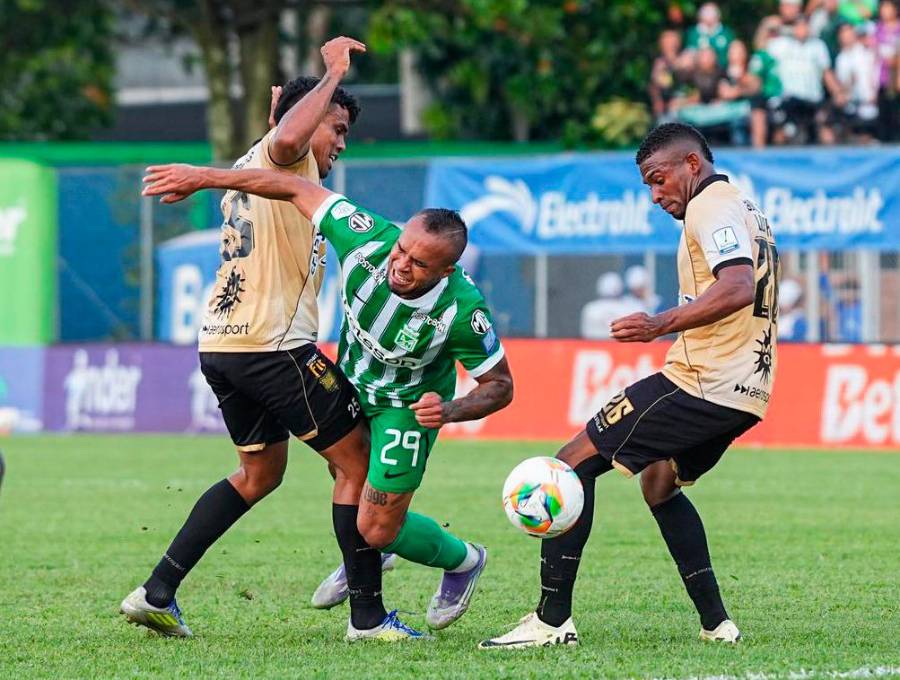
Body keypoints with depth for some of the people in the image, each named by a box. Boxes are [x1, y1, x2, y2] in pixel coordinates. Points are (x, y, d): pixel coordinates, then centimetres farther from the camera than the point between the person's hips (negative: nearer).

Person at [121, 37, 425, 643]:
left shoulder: (252, 166, 22)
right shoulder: (283, 155, -6)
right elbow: (288, 138, -32)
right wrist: (333, 74, -20)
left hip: (221, 346, 10)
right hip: (275, 346, -10)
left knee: (260, 473, 24)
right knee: (358, 462, -1)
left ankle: (157, 593, 16)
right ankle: (367, 616, -1)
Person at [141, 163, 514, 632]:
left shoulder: (463, 312, -37)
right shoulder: (369, 241, -33)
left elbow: (500, 386, -20)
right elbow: (300, 190, -21)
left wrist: (451, 410, -39)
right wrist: (204, 177, -21)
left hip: (409, 404, -4)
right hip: (351, 381, 4)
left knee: (378, 531, -3)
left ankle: (462, 562, 26)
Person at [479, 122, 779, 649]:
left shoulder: (711, 207, -11)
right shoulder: (748, 211, 21)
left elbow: (738, 288, -27)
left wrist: (663, 324, -33)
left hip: (701, 384, -10)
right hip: (745, 390, 11)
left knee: (574, 462, -7)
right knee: (659, 482, 30)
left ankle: (552, 620, -11)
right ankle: (716, 624, 21)